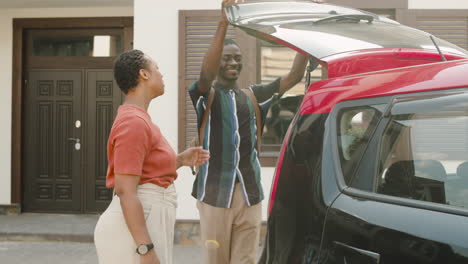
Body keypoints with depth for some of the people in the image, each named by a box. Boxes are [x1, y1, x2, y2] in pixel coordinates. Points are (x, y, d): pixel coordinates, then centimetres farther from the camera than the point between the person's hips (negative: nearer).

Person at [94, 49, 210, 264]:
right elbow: (125, 191, -23)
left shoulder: (137, 118, 13)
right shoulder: (134, 122, -17)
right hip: (137, 229, -10)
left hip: (145, 223, 10)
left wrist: (180, 160, 19)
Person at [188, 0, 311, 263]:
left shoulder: (254, 96, 15)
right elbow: (207, 74, -21)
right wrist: (223, 24, -32)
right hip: (216, 192, -3)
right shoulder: (207, 94, 1)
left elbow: (294, 77, 6)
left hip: (250, 194, 4)